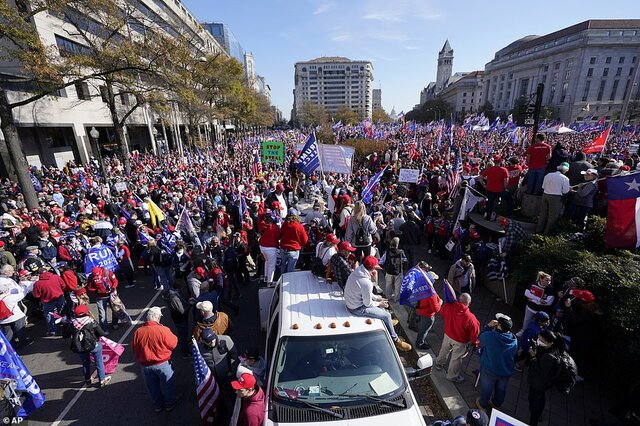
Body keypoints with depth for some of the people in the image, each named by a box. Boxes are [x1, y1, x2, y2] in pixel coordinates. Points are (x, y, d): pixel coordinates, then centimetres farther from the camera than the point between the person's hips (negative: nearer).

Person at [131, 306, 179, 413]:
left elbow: (134, 349, 1)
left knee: (153, 387, 25)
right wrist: (174, 336, 4)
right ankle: (170, 404, 38)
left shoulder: (138, 332, -13)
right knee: (167, 385, 20)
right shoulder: (163, 330, -26)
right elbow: (173, 344, -15)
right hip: (163, 364, -3)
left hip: (145, 365, 4)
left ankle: (157, 406, 43)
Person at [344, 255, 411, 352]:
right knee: (387, 315, 1)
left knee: (381, 303, 25)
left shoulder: (357, 271, -5)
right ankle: (395, 340, 19)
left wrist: (378, 298, 2)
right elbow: (368, 304, -19)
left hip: (351, 302, 9)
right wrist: (379, 303, -2)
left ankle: (387, 322, 47)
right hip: (358, 309, -9)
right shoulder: (366, 282, -32)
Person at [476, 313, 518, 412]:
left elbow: (480, 337, -10)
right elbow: (514, 355, 0)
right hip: (506, 372, 4)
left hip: (489, 370, -3)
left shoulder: (490, 336, -32)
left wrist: (488, 326, -13)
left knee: (486, 388, 22)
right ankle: (497, 403, 54)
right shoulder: (514, 340, -17)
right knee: (501, 389, 29)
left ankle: (483, 404, 45)